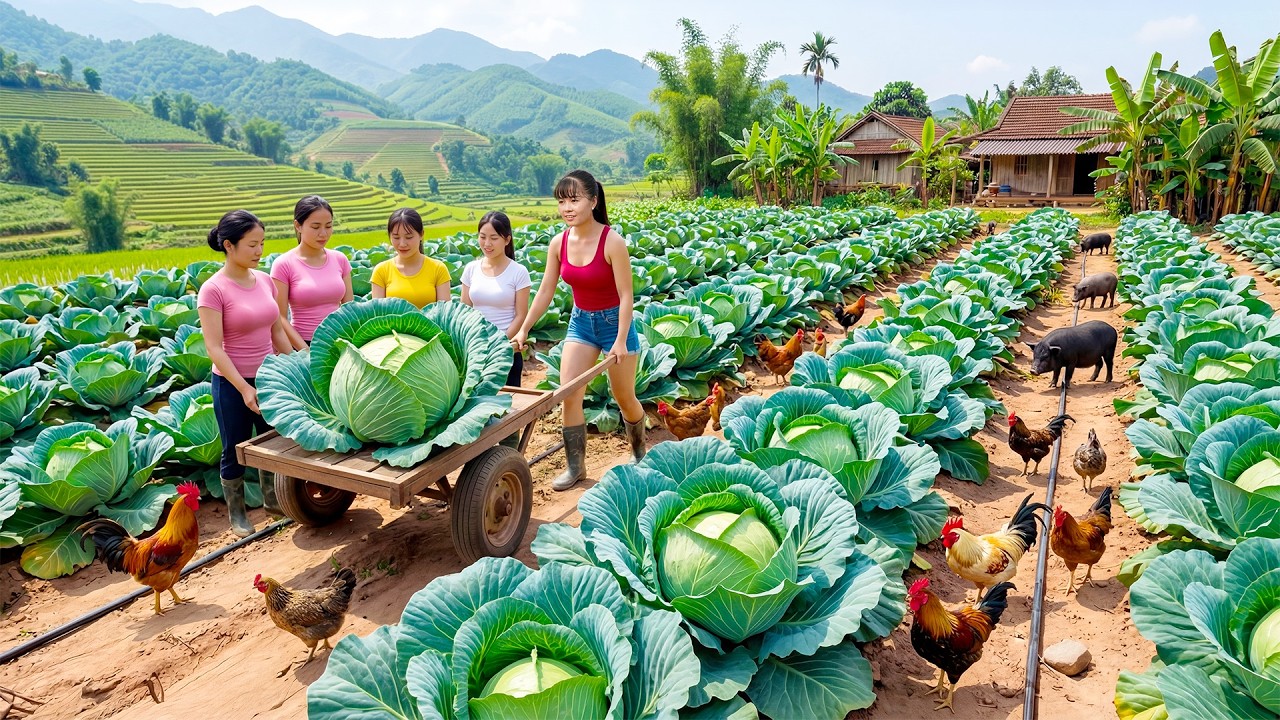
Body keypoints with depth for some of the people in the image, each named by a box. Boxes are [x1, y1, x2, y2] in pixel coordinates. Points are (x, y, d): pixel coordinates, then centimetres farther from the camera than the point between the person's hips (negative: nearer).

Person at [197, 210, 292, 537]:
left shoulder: (265, 280, 2)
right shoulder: (213, 289, -16)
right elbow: (214, 348, -18)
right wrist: (244, 388, -23)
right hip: (233, 383, -5)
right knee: (235, 451, 11)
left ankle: (271, 498, 40)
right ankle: (236, 512, 29)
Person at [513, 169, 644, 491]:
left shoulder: (612, 242, -22)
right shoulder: (558, 243, -7)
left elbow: (626, 295, -20)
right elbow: (546, 290, 1)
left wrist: (621, 340, -24)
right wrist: (523, 329, 0)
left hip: (614, 321, -4)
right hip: (580, 321, 5)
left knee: (623, 396, 9)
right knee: (569, 395, -3)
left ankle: (639, 450, 37)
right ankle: (576, 466, 11)